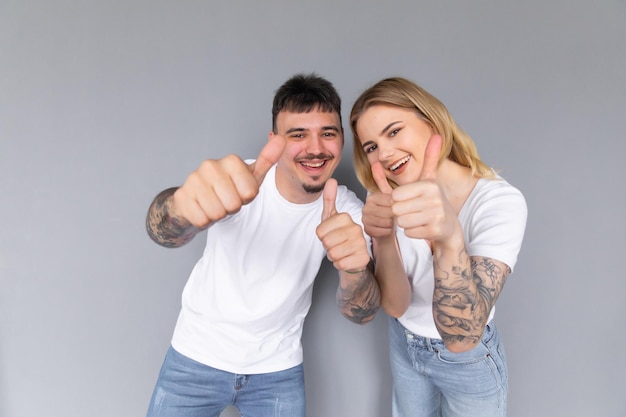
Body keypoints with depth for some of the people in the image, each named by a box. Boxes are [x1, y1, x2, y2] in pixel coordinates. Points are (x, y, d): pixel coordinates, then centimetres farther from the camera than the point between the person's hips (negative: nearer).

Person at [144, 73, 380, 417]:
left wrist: (355, 269, -42)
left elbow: (361, 313, -19)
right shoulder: (236, 181, -20)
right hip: (196, 357, -1)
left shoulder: (347, 210, -14)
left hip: (278, 371, 2)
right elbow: (162, 230, -37)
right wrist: (183, 203, -61)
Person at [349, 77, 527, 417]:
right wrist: (383, 237, -40)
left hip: (468, 360, -3)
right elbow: (395, 306, -21)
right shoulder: (392, 198, -14)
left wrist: (449, 238, -55)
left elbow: (461, 336, -37)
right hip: (404, 346, 4)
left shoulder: (499, 201, -29)